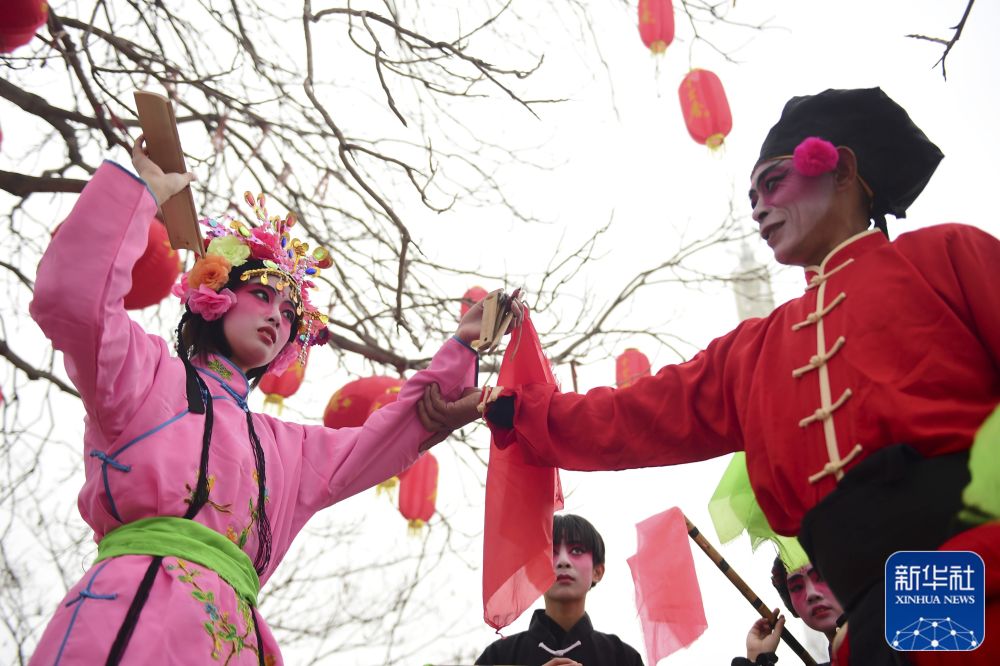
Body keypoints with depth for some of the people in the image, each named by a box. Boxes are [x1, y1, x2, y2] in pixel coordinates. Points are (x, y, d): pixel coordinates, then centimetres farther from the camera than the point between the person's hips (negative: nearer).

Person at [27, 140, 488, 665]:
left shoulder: (285, 448, 28)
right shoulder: (147, 376, 13)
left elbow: (386, 440, 30)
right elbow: (73, 298, -5)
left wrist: (461, 347, 29)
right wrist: (142, 186, -1)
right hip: (133, 616, -6)